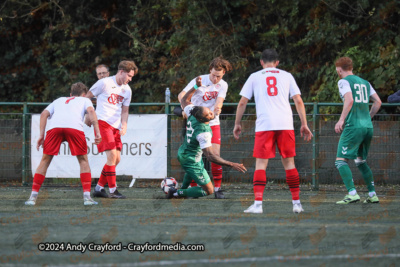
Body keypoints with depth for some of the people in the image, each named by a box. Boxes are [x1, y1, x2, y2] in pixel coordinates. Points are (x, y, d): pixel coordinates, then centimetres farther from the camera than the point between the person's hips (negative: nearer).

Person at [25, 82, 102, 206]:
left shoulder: (59, 100, 39)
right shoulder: (84, 100, 33)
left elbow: (44, 114, 24)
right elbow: (91, 111, 11)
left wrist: (41, 135, 19)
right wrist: (97, 132, 3)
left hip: (54, 126, 2)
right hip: (75, 126, -2)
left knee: (45, 160, 13)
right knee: (83, 160, 13)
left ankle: (33, 197, 8)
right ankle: (87, 196, 2)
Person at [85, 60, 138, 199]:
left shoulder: (127, 90, 15)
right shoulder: (104, 83, -5)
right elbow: (87, 97, 2)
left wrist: (124, 125, 2)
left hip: (115, 126, 7)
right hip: (102, 122, -7)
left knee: (116, 159, 3)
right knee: (112, 155, -18)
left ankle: (99, 188, 14)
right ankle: (113, 190, -15)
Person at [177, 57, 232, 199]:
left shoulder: (223, 85, 0)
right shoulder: (199, 81, -8)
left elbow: (219, 101, -15)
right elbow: (182, 95, -12)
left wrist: (217, 109, -39)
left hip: (212, 123, 2)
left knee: (216, 155, -8)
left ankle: (217, 188, -3)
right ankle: (193, 187, 5)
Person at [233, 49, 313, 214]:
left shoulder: (255, 77, 13)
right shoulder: (286, 76, 16)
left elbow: (242, 102, 11)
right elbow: (298, 101, 10)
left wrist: (237, 124, 21)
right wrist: (304, 124, 12)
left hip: (264, 125, -2)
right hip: (285, 124, 2)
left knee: (261, 164, -1)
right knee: (289, 163, 9)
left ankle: (258, 203, -13)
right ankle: (296, 203, 10)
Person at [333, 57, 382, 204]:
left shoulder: (344, 81, -1)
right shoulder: (365, 83, 19)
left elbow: (349, 100, -16)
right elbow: (378, 102, 16)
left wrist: (341, 120, -13)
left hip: (353, 126, -7)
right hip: (368, 126, 7)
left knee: (341, 160, -6)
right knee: (361, 161, 19)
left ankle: (352, 193, -21)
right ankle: (372, 194, 13)